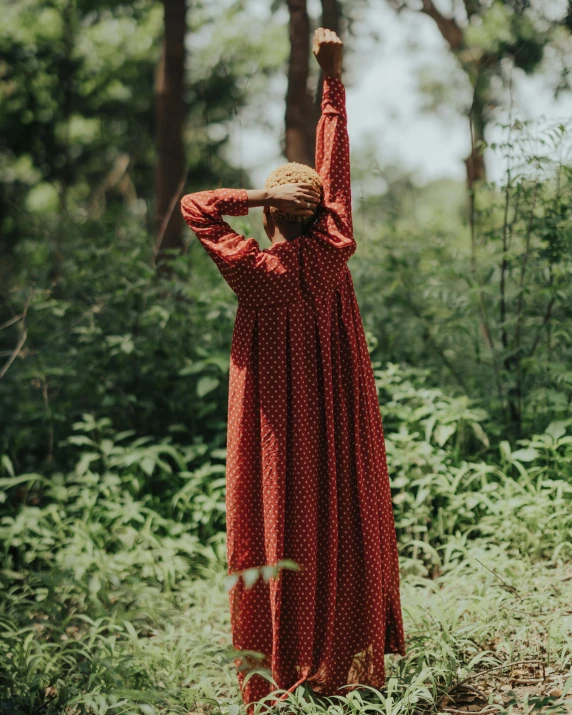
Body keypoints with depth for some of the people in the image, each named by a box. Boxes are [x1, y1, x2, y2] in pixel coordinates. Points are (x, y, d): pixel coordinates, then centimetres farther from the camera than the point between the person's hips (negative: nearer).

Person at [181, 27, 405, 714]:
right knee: (345, 527, 9)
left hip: (278, 432, -3)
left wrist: (262, 195, -13)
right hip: (341, 431, 3)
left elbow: (193, 207, -5)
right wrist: (332, 77, 9)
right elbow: (335, 165, 3)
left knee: (280, 532, 2)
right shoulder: (334, 252, -5)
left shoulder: (257, 271, -13)